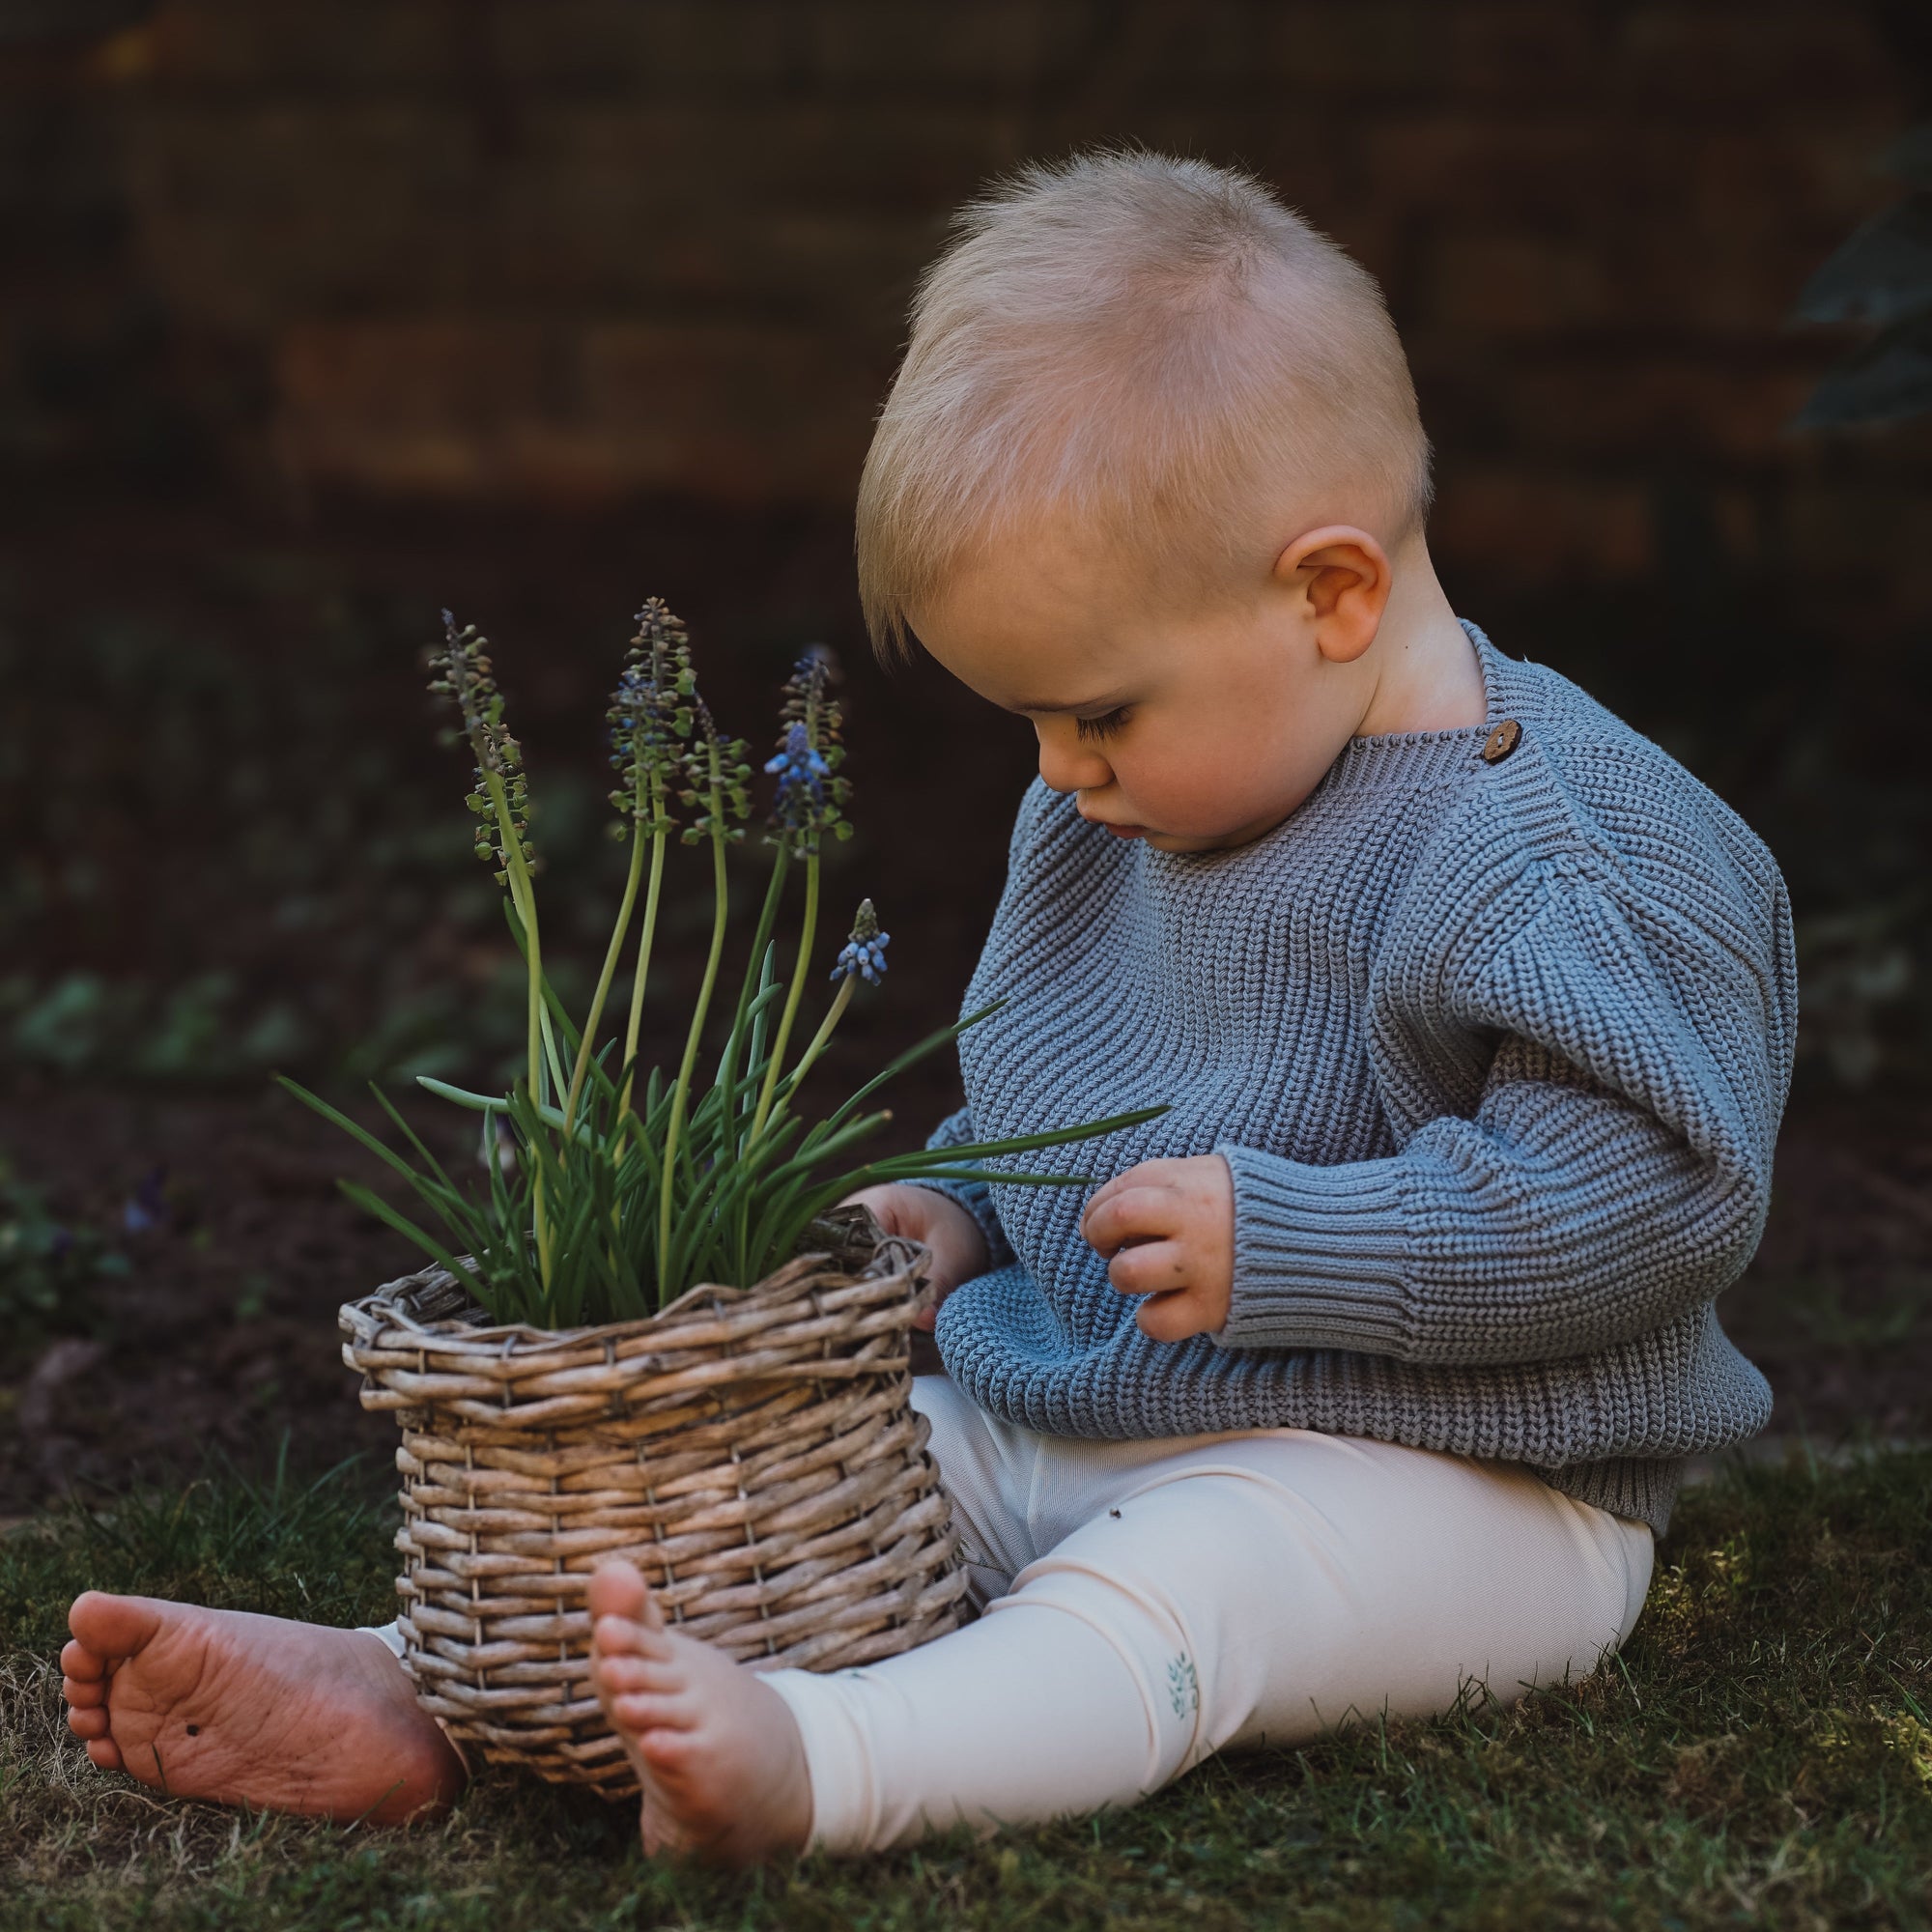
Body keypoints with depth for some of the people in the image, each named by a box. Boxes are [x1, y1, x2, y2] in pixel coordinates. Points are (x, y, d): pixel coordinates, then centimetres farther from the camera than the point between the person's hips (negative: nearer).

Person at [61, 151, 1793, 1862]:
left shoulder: (1560, 851, -17)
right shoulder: (1116, 812, 10)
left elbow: (1658, 1184, -24)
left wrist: (1285, 1243, -25)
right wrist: (964, 1211, 5)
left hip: (1442, 1484, -7)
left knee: (1168, 1582, -36)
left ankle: (809, 1765, -60)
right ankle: (401, 1697, -23)